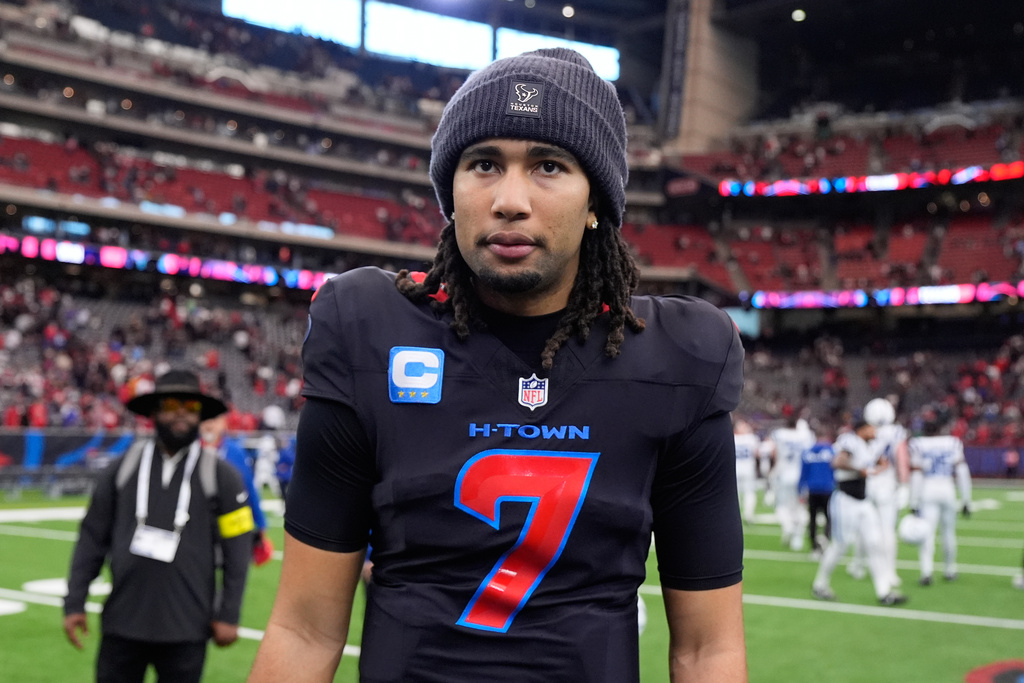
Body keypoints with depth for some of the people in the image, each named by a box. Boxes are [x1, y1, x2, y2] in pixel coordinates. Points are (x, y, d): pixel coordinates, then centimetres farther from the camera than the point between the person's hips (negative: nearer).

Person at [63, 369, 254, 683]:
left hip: (186, 630, -2)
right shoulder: (123, 469, 6)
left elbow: (236, 550, 0)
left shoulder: (221, 476, 1)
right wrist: (74, 604, 4)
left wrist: (228, 615, -4)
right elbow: (92, 539, 8)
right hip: (123, 622, 2)